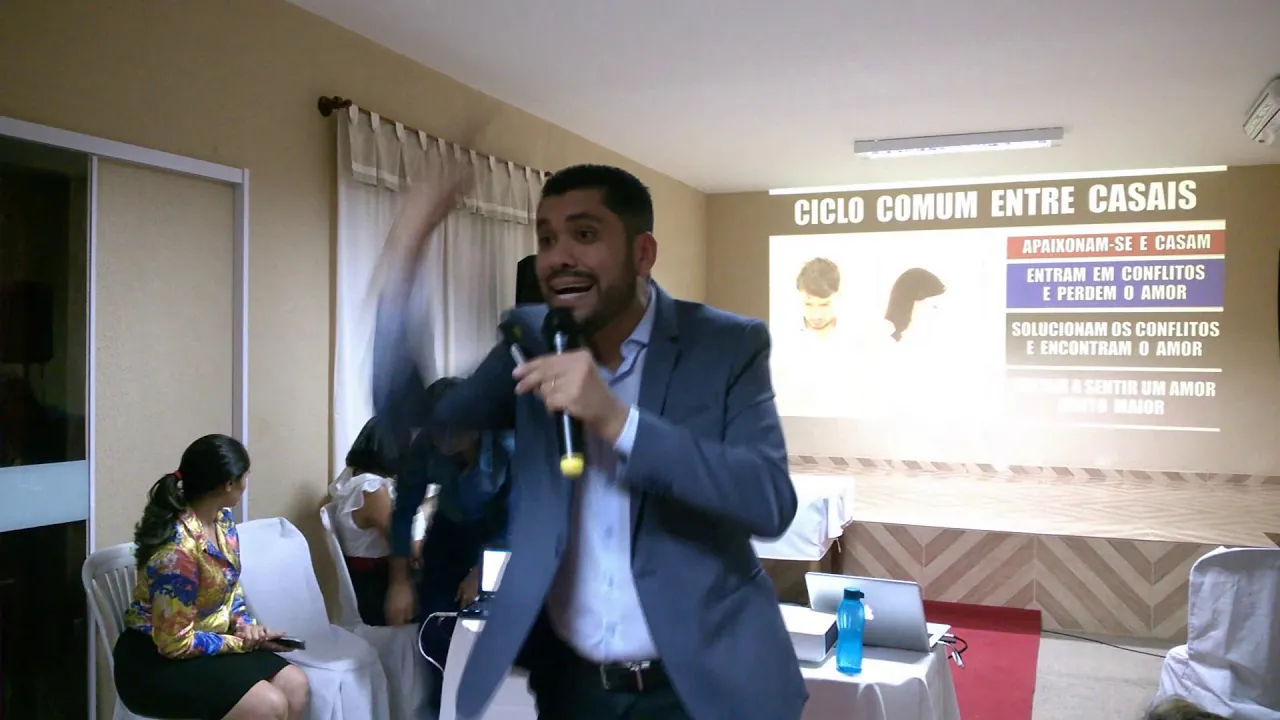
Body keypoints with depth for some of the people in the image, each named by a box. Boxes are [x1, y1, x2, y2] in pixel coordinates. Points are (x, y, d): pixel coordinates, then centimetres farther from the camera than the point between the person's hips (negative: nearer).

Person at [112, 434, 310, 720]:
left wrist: (244, 624, -6)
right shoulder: (178, 549, -29)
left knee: (296, 686, -4)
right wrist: (242, 641, -15)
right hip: (155, 660, -8)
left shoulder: (221, 518, -2)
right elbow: (175, 643, -24)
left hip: (204, 644, 9)